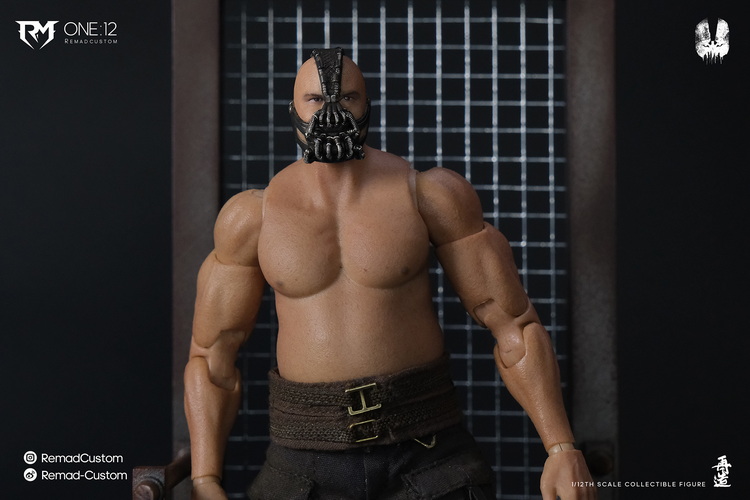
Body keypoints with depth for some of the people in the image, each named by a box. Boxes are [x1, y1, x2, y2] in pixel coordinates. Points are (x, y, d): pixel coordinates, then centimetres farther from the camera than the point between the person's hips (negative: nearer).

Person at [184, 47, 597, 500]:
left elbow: (514, 324, -1)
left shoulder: (432, 193, -3)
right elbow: (212, 354, 8)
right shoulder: (253, 216, 1)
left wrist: (564, 450, -10)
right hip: (309, 460, 1)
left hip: (424, 449, -1)